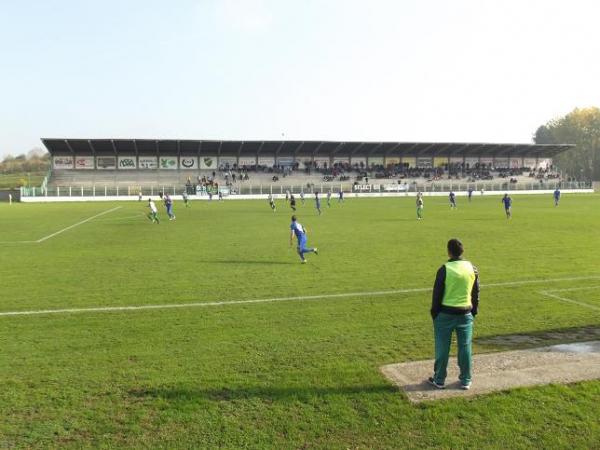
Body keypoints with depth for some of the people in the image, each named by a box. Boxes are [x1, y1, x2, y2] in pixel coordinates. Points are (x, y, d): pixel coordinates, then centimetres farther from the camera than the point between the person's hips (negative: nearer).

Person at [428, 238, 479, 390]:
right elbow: (476, 292, 9)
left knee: (442, 348, 7)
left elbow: (437, 293, -8)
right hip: (465, 314, 4)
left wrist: (434, 312, 3)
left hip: (445, 313, -4)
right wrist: (474, 311, 19)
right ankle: (466, 380, 21)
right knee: (465, 347, 12)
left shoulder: (444, 269, -13)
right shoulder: (472, 268, 1)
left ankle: (439, 380, 17)